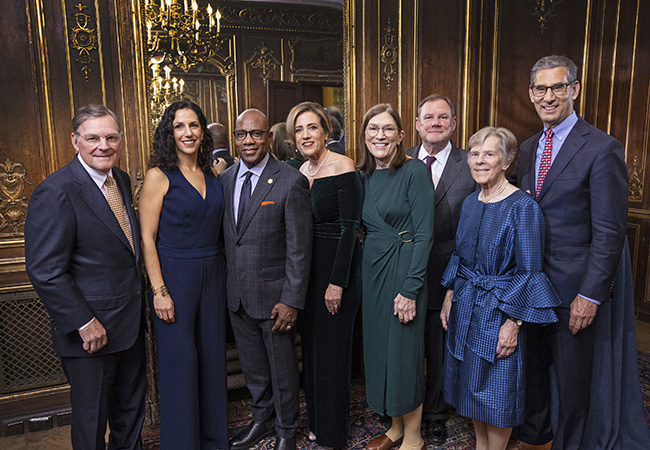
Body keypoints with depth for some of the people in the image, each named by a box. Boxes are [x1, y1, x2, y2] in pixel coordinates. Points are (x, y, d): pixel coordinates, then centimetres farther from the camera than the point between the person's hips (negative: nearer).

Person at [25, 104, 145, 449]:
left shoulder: (121, 179, 6)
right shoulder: (56, 192, -20)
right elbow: (45, 272, -21)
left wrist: (138, 296, 10)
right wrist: (84, 323, -19)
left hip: (130, 323, 8)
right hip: (90, 330, -7)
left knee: (131, 409, 25)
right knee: (91, 418, 14)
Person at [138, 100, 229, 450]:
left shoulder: (212, 177, 8)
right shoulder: (159, 176, -7)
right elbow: (147, 239, -9)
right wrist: (159, 291, -14)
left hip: (212, 275, 5)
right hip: (174, 276, -5)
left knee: (212, 358, 14)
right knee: (180, 362, 4)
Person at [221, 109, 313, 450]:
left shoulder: (290, 182, -14)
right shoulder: (224, 179, 4)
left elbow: (299, 247, -14)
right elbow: (225, 236, 10)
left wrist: (291, 300, -17)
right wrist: (226, 285, 6)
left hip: (274, 294, -5)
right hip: (236, 294, 5)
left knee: (282, 367, 13)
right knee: (252, 366, 21)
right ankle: (262, 420, 45)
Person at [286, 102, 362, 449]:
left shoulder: (343, 167, -14)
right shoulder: (303, 171, 8)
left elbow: (349, 228, -17)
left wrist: (337, 282, -18)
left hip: (338, 268, -7)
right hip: (308, 267, 7)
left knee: (332, 349, 5)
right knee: (311, 346, 17)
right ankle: (316, 421, 38)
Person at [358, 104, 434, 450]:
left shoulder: (414, 172, -10)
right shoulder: (363, 176, 8)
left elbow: (424, 234, -15)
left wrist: (410, 289, -18)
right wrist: (358, 277, 6)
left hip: (404, 270, -6)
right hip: (370, 269, 7)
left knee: (404, 352, 4)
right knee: (378, 349, 14)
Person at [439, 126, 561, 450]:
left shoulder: (522, 207, -16)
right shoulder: (470, 202, 5)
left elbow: (528, 271, -16)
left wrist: (512, 323, -18)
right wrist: (450, 296, 10)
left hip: (500, 309, -7)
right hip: (466, 306, 7)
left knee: (496, 390, 7)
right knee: (471, 381, 18)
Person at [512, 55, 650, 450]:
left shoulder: (603, 149, -12)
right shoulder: (528, 149, 9)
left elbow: (609, 232, -15)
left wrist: (590, 294, -17)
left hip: (572, 286, -6)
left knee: (572, 376, 12)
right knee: (533, 363, 20)